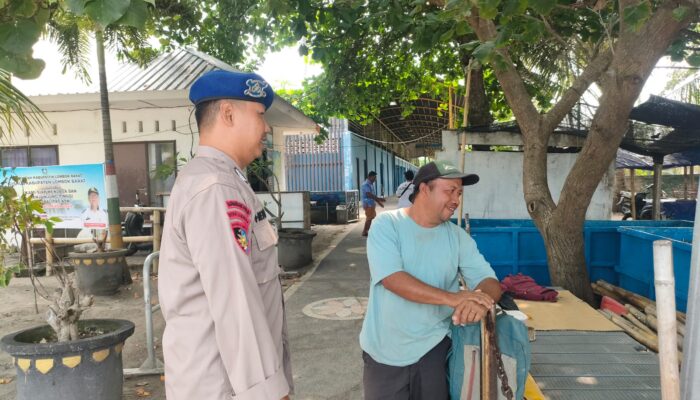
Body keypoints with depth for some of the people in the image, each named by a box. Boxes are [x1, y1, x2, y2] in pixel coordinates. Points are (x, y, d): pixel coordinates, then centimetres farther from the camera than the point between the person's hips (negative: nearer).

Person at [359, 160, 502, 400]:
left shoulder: (458, 237, -1)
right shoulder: (387, 225, -12)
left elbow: (489, 281, -5)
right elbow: (393, 279, -23)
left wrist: (480, 299, -30)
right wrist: (452, 298, -31)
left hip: (434, 347, 3)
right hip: (385, 350, -2)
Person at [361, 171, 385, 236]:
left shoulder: (371, 184, 14)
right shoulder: (366, 184, -16)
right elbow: (369, 195, -24)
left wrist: (379, 201, 15)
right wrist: (379, 199, -22)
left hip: (372, 204, 10)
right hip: (368, 204, -10)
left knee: (372, 218, 12)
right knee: (369, 218, -5)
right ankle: (365, 232, 4)